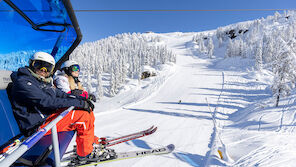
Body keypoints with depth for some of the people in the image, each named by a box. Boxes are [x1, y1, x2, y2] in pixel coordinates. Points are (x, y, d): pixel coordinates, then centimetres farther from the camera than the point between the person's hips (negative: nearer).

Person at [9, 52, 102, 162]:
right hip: (38, 125, -9)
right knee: (84, 116, -21)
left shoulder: (44, 82, 15)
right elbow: (47, 102, -23)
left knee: (87, 109, 3)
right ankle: (85, 154, -7)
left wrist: (81, 99, -4)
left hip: (50, 114, 9)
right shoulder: (23, 82, -14)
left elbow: (60, 94, 13)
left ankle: (90, 141, 13)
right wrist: (78, 102, -23)